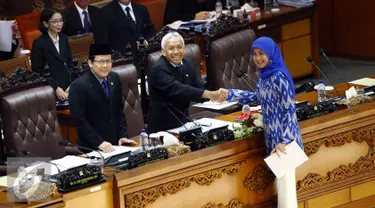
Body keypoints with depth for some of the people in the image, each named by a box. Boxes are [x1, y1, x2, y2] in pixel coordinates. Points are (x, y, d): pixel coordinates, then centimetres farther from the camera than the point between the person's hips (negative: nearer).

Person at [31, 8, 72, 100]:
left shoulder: (64, 39, 10)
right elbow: (37, 72, -9)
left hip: (67, 87, 5)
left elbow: (70, 64, 14)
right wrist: (56, 88, -14)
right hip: (50, 90, -5)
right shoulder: (39, 43, -8)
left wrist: (71, 85, -1)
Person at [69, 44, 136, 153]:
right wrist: (99, 143, -20)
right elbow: (79, 120, -16)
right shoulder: (78, 86, -15)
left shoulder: (115, 78, 5)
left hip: (115, 144, 5)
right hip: (92, 148, -5)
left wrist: (122, 136, 2)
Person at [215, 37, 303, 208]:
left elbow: (289, 110, -19)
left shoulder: (279, 77, -20)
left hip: (283, 137, -9)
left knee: (285, 182, -4)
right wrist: (230, 94, 16)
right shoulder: (265, 75, 7)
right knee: (280, 180, 16)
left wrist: (284, 140, -21)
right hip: (273, 136, 9)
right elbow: (257, 98, 23)